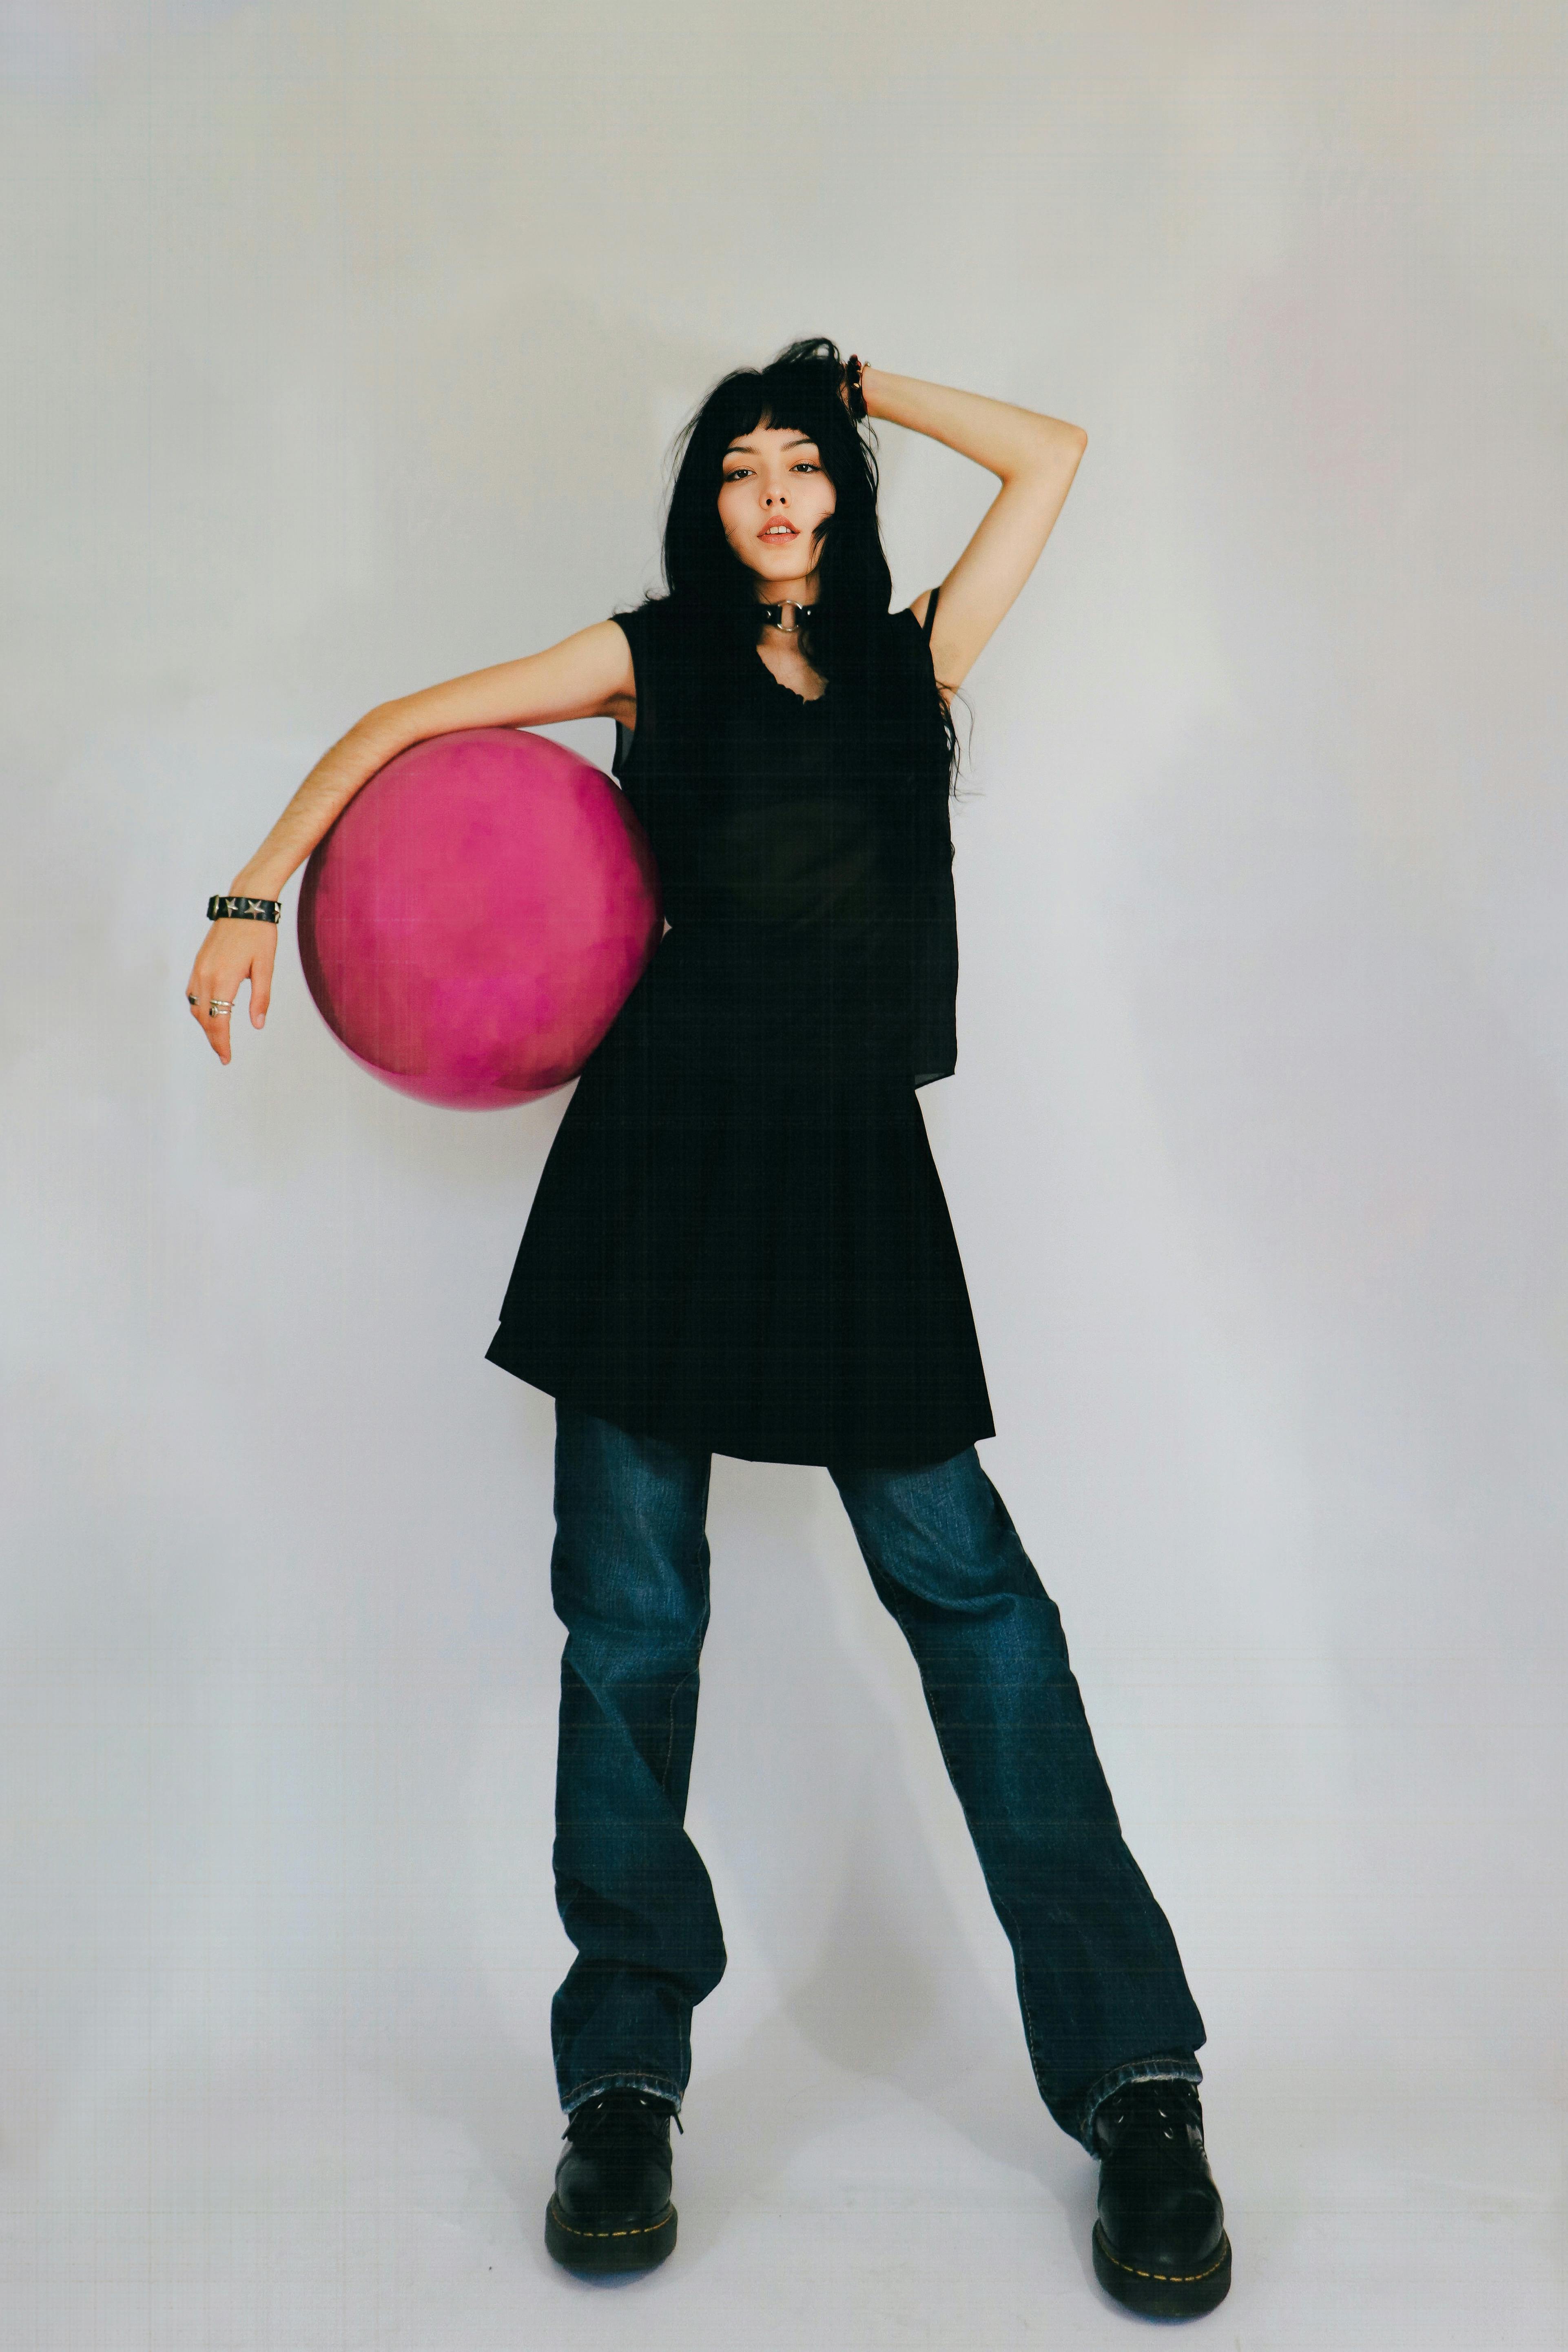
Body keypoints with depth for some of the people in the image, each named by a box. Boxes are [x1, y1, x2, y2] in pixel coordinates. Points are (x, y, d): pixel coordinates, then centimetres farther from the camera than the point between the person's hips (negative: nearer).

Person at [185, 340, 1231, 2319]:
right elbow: (402, 726, 15)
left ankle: (1135, 2082, 2)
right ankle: (625, 2081, 12)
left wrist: (863, 384, 27)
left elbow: (1050, 456, 23)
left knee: (963, 1577, -6)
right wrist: (254, 897, 6)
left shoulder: (914, 657, 18)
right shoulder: (659, 655, 15)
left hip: (852, 1152, 0)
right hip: (671, 1124, 0)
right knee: (629, 1599, 0)